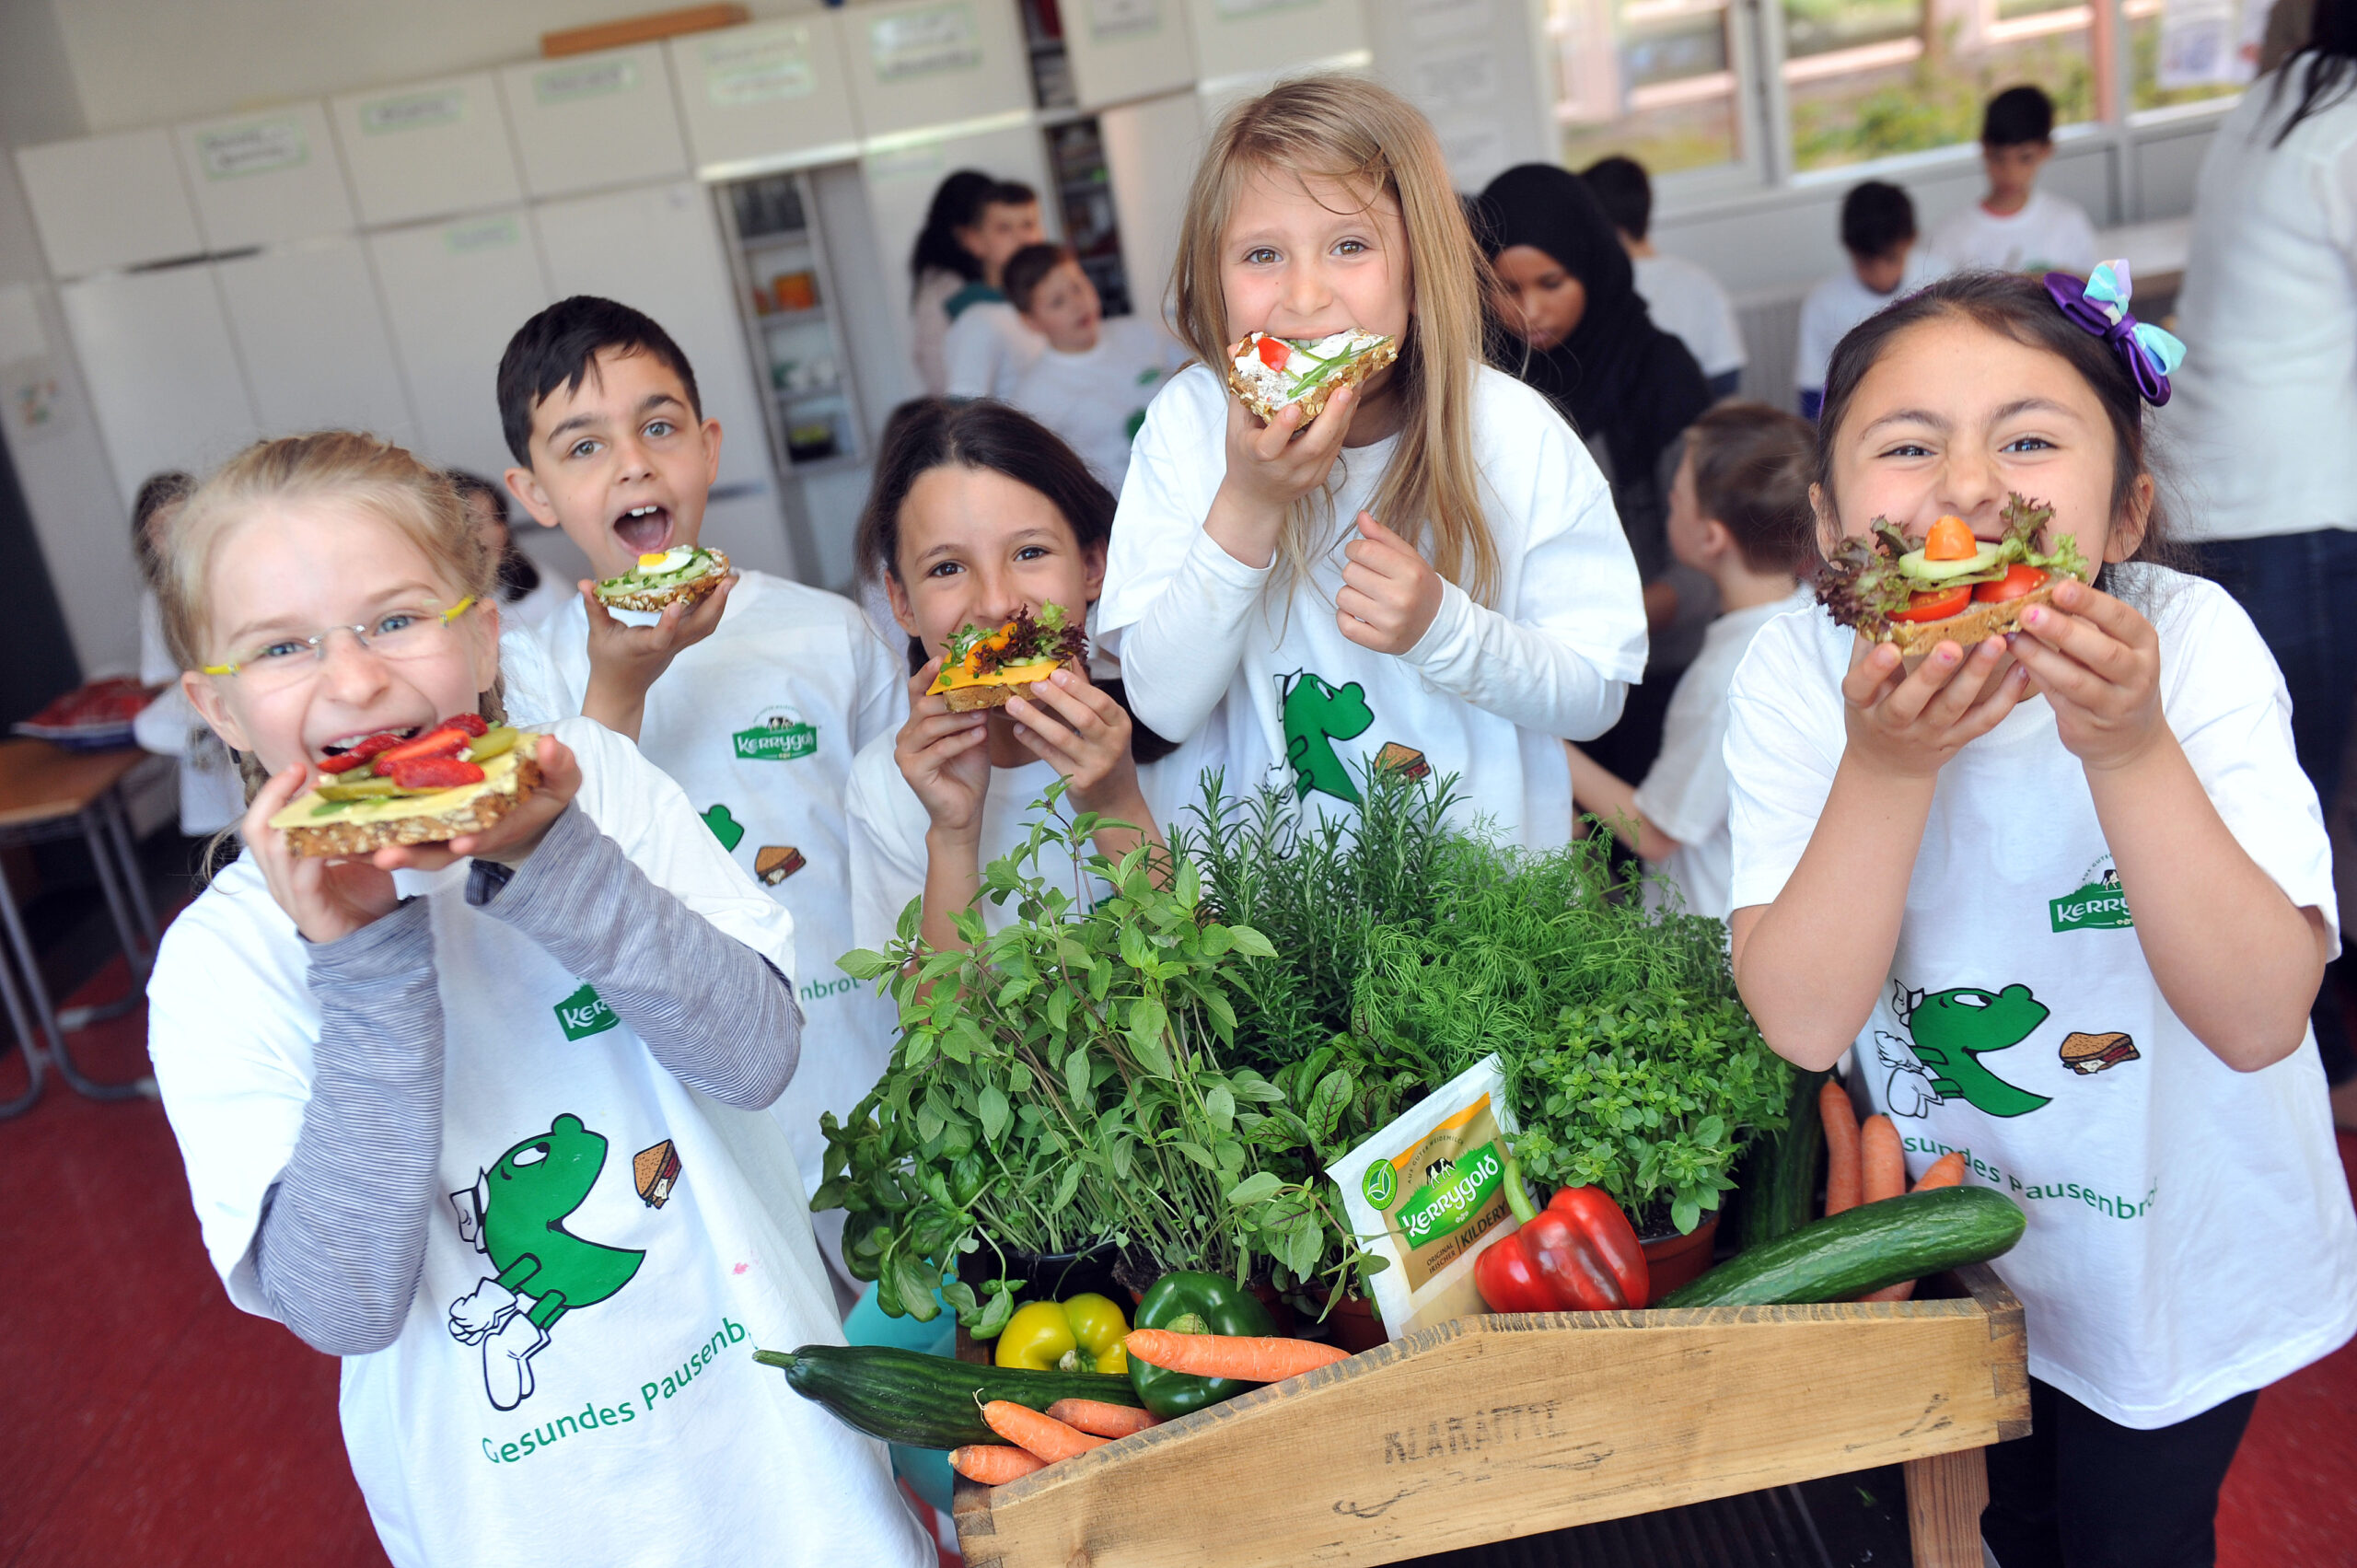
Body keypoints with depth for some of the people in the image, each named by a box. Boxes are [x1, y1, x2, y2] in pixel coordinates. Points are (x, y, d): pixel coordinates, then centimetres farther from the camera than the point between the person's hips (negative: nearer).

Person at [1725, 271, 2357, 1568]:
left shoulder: (2192, 645, -25)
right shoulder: (1798, 674, -23)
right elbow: (1804, 1021, -28)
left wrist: (2131, 750, -43)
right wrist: (1886, 766, -41)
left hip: (2178, 1250, -1)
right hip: (1948, 1231, 1)